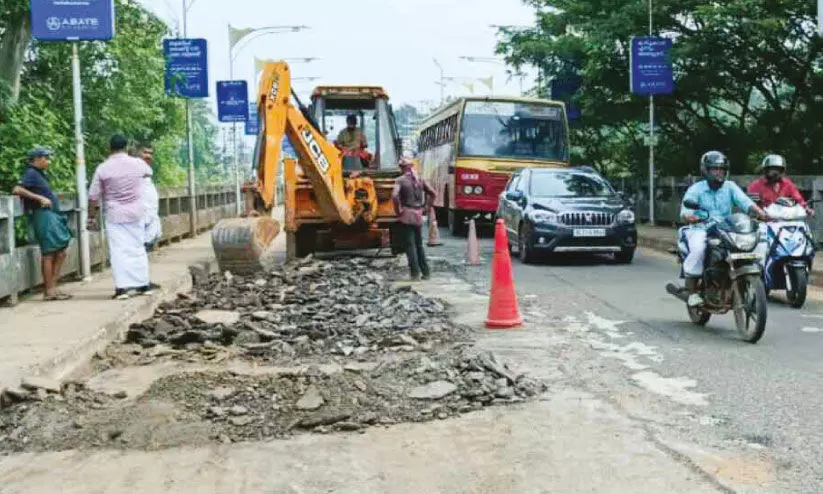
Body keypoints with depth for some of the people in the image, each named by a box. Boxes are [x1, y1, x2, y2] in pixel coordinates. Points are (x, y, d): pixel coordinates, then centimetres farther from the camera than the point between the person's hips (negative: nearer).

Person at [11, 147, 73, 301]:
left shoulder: (39, 174, 19)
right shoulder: (31, 173, -8)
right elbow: (17, 190, -21)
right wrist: (40, 198, -22)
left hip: (52, 216, 10)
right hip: (43, 215, -10)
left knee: (60, 253, 11)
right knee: (49, 254, -5)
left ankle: (51, 287, 16)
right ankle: (49, 291, 1)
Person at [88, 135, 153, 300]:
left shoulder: (103, 169, -7)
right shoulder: (138, 163, -2)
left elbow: (93, 197, -4)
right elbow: (148, 172, 23)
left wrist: (91, 218, 5)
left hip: (114, 216, -2)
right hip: (135, 214, 2)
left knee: (119, 251, -1)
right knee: (138, 249, 12)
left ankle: (122, 287, -7)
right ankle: (144, 284, 17)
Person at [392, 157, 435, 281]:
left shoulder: (400, 180, -7)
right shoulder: (419, 179, 8)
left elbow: (394, 196, -21)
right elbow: (432, 193, 10)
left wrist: (399, 210, -9)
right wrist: (424, 206, 14)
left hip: (407, 215, -5)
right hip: (418, 216, 5)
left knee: (410, 245, -1)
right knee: (419, 245, 15)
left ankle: (415, 274, -3)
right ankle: (425, 272, 15)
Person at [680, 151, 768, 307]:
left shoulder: (730, 187, 8)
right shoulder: (695, 189, -1)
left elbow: (746, 202, -7)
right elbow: (685, 213, -14)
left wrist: (762, 214, -26)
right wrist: (691, 217, -38)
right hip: (700, 229, -3)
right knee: (698, 249, -35)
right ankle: (692, 291, -21)